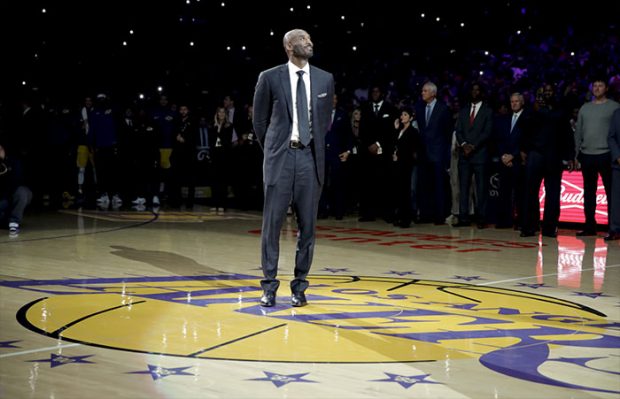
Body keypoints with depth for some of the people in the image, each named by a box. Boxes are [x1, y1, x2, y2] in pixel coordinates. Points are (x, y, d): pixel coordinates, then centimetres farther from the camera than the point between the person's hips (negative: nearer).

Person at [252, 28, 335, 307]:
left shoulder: (324, 79, 8)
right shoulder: (270, 78, 0)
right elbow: (260, 120, 8)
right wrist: (273, 151, 10)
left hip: (310, 157, 3)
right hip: (281, 156, -2)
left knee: (307, 225, 4)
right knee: (272, 222, -2)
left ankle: (299, 285, 13)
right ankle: (269, 285, 8)